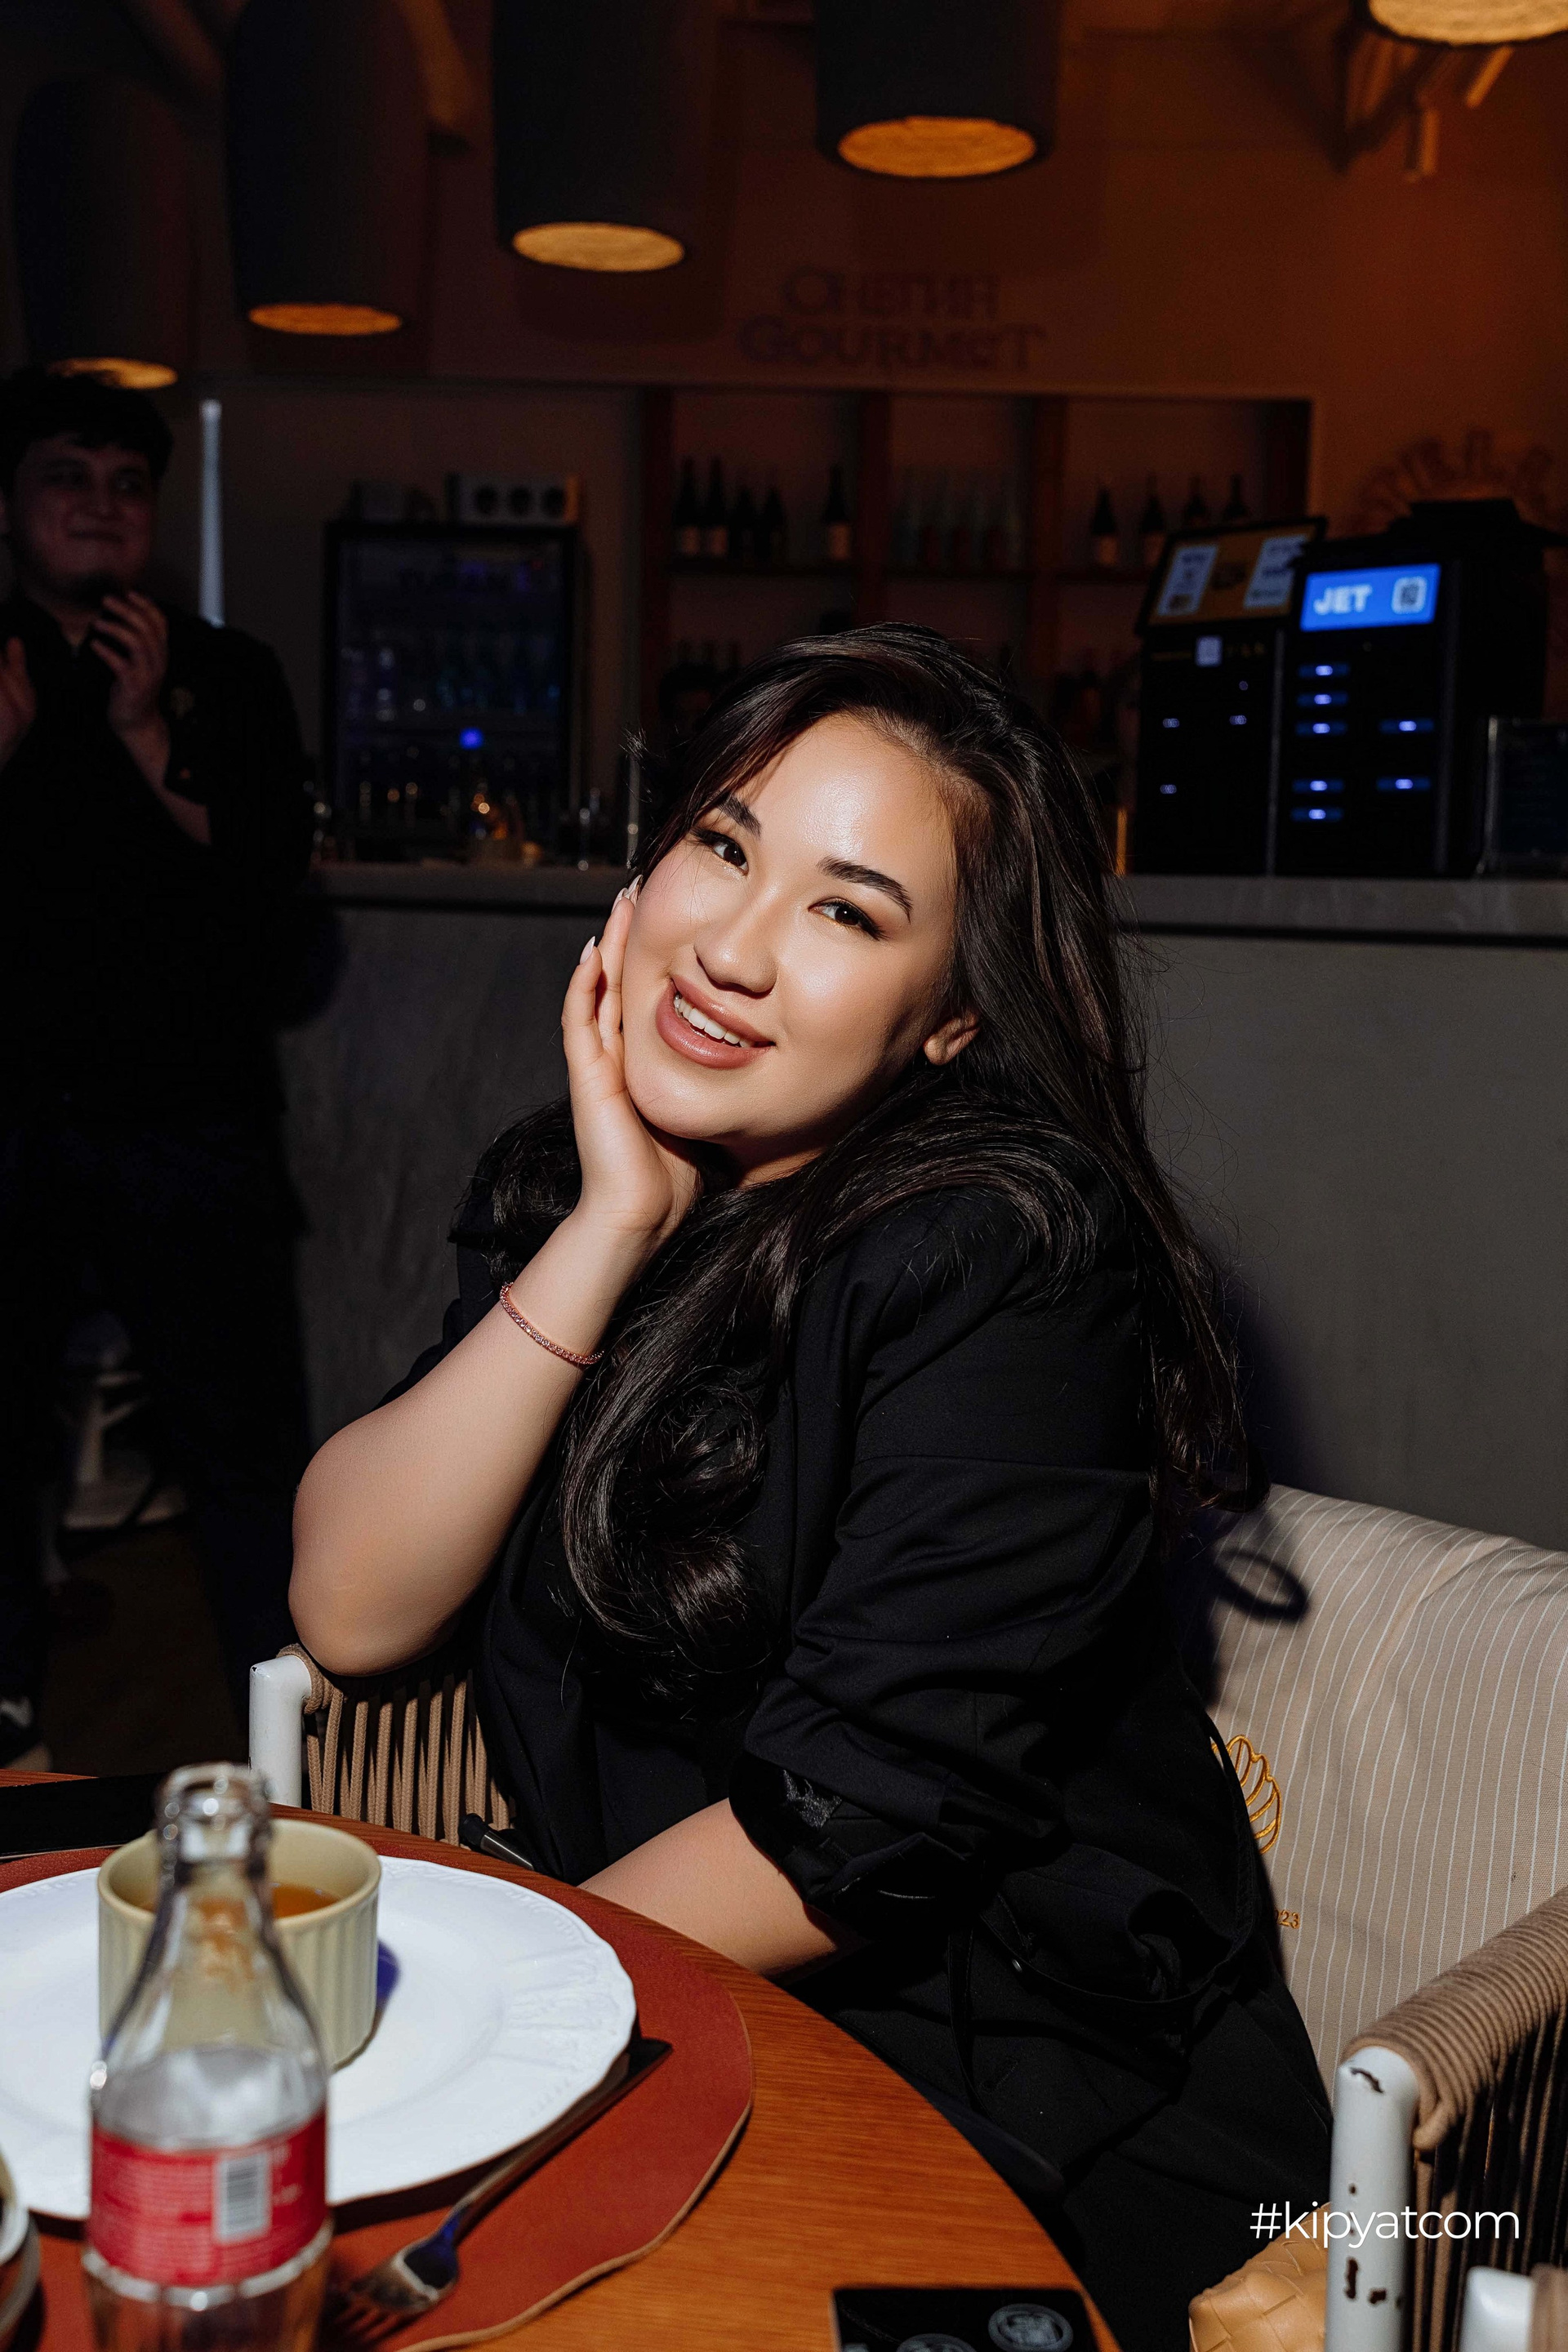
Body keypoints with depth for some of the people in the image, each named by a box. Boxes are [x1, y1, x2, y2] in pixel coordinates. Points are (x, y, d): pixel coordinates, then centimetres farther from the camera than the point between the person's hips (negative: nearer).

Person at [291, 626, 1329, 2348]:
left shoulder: (1012, 1253, -20)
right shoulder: (553, 1190, 0)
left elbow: (849, 1832, -21)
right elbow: (350, 1610, -9)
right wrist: (613, 1226, -16)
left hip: (1012, 2121, -5)